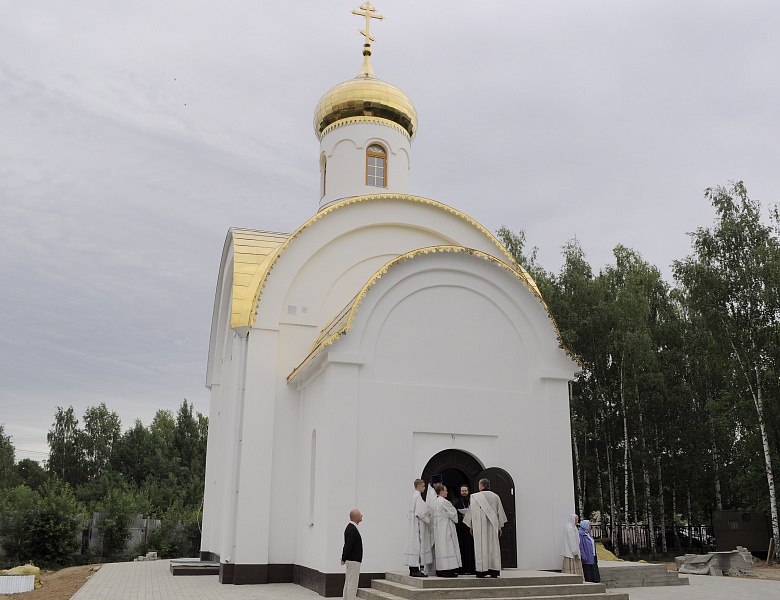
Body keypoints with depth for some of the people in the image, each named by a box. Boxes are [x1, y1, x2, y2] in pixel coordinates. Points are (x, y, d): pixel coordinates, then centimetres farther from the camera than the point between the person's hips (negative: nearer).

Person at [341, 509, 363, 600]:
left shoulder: (350, 528, 13)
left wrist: (344, 558, 15)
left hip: (350, 561, 10)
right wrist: (344, 559, -13)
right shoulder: (353, 530, -19)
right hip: (354, 561, -10)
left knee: (348, 584, 14)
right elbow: (348, 546, -22)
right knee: (352, 585, -6)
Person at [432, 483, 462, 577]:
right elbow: (453, 513, -9)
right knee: (447, 547, -7)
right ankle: (447, 571, -9)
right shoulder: (444, 502, -16)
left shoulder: (435, 502, 12)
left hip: (438, 529, 9)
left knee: (440, 548, 10)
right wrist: (456, 519, 12)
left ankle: (439, 571, 11)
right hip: (445, 528, -9)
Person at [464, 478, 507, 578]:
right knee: (493, 546, 7)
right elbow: (500, 512, 10)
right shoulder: (495, 496, 6)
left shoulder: (475, 497, -6)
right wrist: (499, 526, 18)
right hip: (492, 526, 3)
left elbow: (472, 512, -2)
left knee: (481, 547, 0)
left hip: (480, 526, -3)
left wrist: (471, 526, 7)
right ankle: (494, 571, 6)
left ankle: (481, 571, -1)